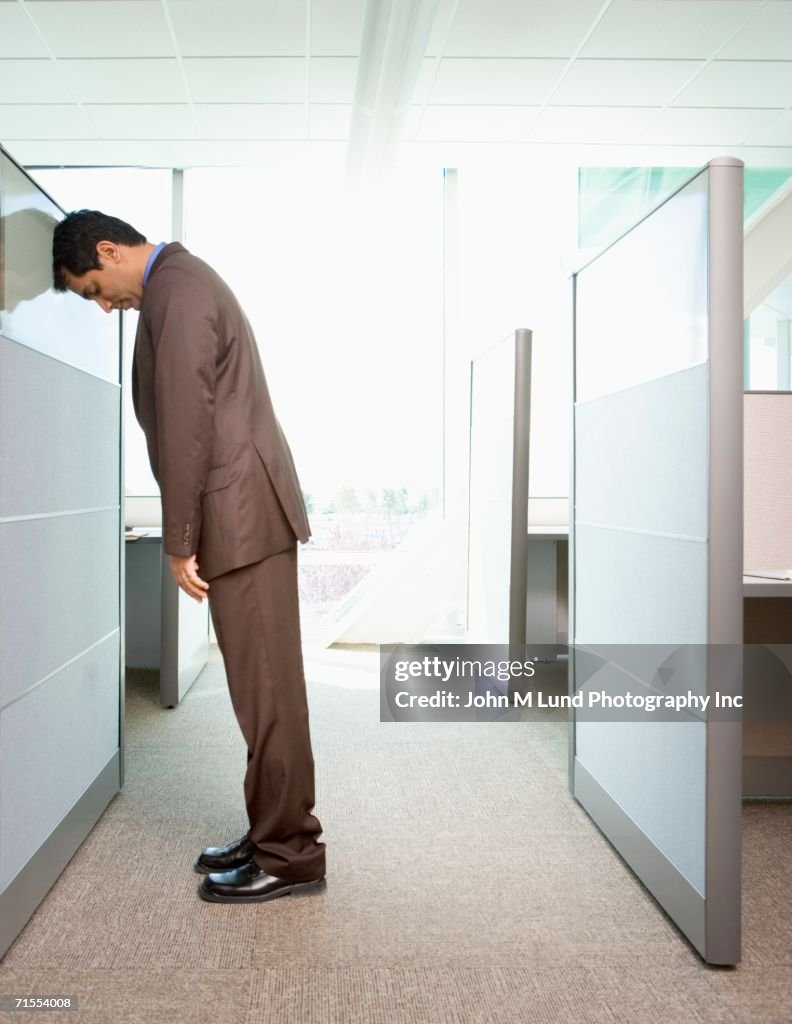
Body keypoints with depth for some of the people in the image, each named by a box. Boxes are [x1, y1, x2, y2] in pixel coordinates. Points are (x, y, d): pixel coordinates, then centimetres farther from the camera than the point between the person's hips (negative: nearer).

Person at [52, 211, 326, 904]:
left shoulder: (175, 291, -10)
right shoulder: (181, 281, 21)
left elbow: (186, 425, -17)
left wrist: (179, 542, -12)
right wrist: (189, 534, 18)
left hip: (242, 515, -10)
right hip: (244, 512, 10)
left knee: (266, 689, -3)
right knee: (263, 688, 13)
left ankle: (290, 855, 8)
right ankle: (275, 835, 24)